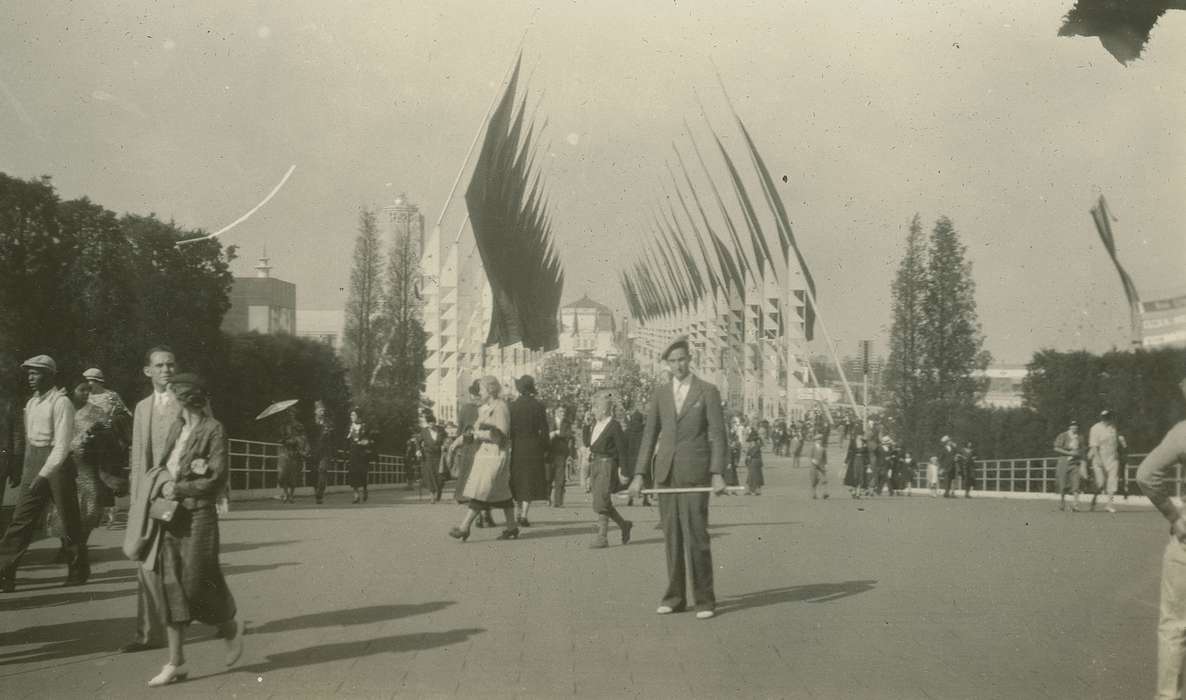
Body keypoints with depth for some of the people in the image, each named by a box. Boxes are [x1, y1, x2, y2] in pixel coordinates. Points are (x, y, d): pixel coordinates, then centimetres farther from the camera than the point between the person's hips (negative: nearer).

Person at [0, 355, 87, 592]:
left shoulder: (61, 402, -11)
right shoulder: (31, 403, 13)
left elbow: (62, 444, -17)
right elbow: (29, 439, 16)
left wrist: (44, 474, -23)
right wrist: (28, 472, 12)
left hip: (58, 463, -7)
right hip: (33, 465, 7)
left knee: (69, 520, 4)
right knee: (20, 520, -1)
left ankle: (78, 571, 18)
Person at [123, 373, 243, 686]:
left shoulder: (213, 430, -8)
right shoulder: (176, 427, 11)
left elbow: (216, 481, -11)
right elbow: (163, 466, 19)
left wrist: (178, 489, -12)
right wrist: (163, 481, -1)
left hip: (197, 515, -6)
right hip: (169, 514, 6)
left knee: (196, 584, -3)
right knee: (171, 587, 5)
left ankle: (230, 628, 26)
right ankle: (176, 663, 10)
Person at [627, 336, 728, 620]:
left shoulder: (708, 391, 1)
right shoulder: (659, 392, 11)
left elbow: (717, 436, -3)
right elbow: (649, 435, 10)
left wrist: (717, 474, -14)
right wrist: (639, 474, 3)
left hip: (694, 472, -4)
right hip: (665, 472, 4)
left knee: (696, 536, -6)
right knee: (672, 536, 7)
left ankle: (704, 599, 4)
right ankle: (675, 596, 16)